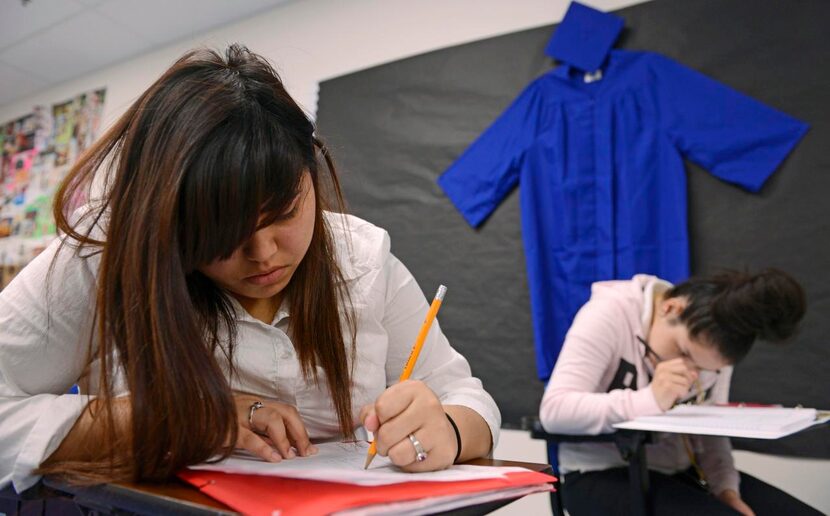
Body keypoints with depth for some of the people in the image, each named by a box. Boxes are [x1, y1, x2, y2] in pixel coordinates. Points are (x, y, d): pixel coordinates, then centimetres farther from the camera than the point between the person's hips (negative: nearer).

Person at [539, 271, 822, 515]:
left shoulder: (711, 344, 0)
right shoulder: (610, 314, -18)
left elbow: (711, 432, 7)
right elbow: (553, 411, -25)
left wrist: (726, 489, -10)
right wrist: (649, 400, -33)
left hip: (679, 471, 6)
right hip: (604, 475, -6)